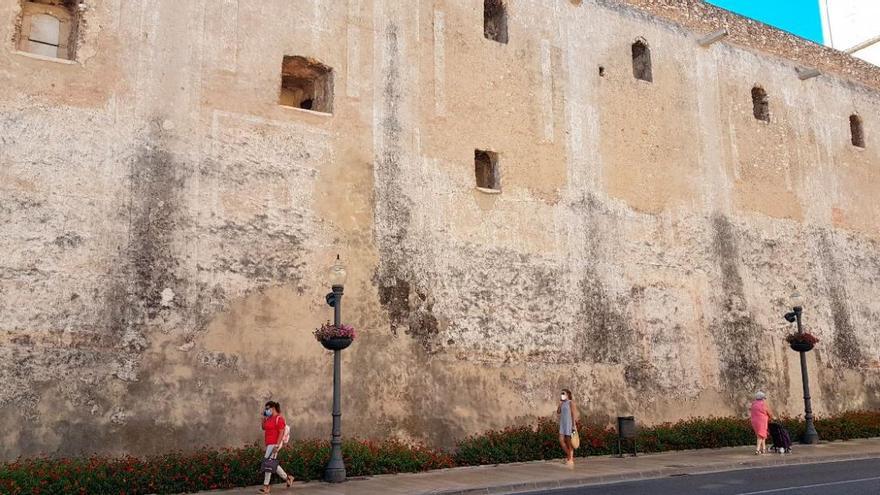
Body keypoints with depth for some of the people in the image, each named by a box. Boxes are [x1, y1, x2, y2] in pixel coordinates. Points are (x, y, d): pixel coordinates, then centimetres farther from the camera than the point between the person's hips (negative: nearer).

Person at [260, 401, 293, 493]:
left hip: (274, 444, -10)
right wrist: (264, 417, 12)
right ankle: (287, 478, 24)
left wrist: (277, 446, -23)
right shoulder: (269, 418, 14)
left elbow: (281, 433, -18)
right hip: (269, 444, 10)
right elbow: (263, 427, 24)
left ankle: (266, 487, -2)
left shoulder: (279, 418, -14)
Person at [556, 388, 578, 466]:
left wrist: (573, 425, -17)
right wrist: (560, 402, 0)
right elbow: (558, 412, 6)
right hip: (562, 424, 7)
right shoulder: (562, 403, 13)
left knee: (569, 442, -2)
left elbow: (573, 414, -13)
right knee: (561, 440, 5)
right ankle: (568, 455, 20)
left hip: (569, 424, -7)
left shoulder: (571, 402, -9)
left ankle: (571, 459, 6)